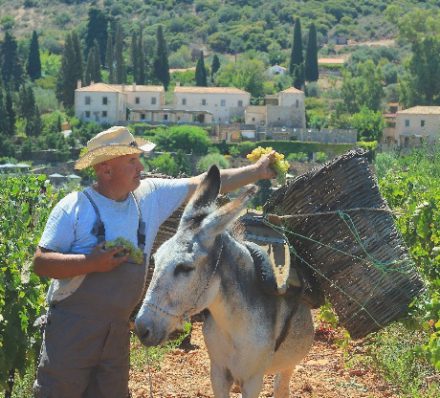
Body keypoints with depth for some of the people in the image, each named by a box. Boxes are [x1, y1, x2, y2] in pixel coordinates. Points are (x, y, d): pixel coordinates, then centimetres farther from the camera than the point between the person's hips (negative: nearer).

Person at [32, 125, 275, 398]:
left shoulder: (151, 196, 5)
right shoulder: (74, 207, -10)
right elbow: (41, 263, -12)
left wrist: (257, 171, 7)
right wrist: (91, 262, -23)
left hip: (118, 328, 5)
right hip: (73, 326, -5)